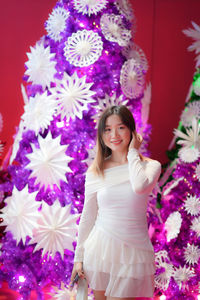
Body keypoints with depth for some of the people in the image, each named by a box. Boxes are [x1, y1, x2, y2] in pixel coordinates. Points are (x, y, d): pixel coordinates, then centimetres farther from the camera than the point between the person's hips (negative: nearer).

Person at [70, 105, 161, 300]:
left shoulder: (150, 166, -3)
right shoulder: (95, 172, 3)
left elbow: (140, 187, -27)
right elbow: (87, 217, 9)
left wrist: (133, 152, -11)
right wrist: (78, 257, 9)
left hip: (133, 249, -2)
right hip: (100, 247, 2)